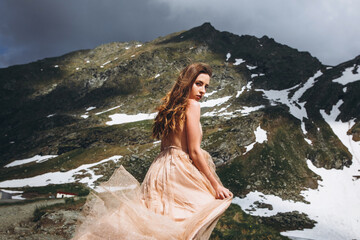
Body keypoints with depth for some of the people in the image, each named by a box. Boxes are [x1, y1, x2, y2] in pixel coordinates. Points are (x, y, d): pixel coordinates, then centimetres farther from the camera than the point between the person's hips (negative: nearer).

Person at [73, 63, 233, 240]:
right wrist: (215, 184, -8)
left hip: (161, 167, 8)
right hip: (179, 171, -8)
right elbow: (194, 151, -13)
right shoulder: (192, 105, -10)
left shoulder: (172, 105, 15)